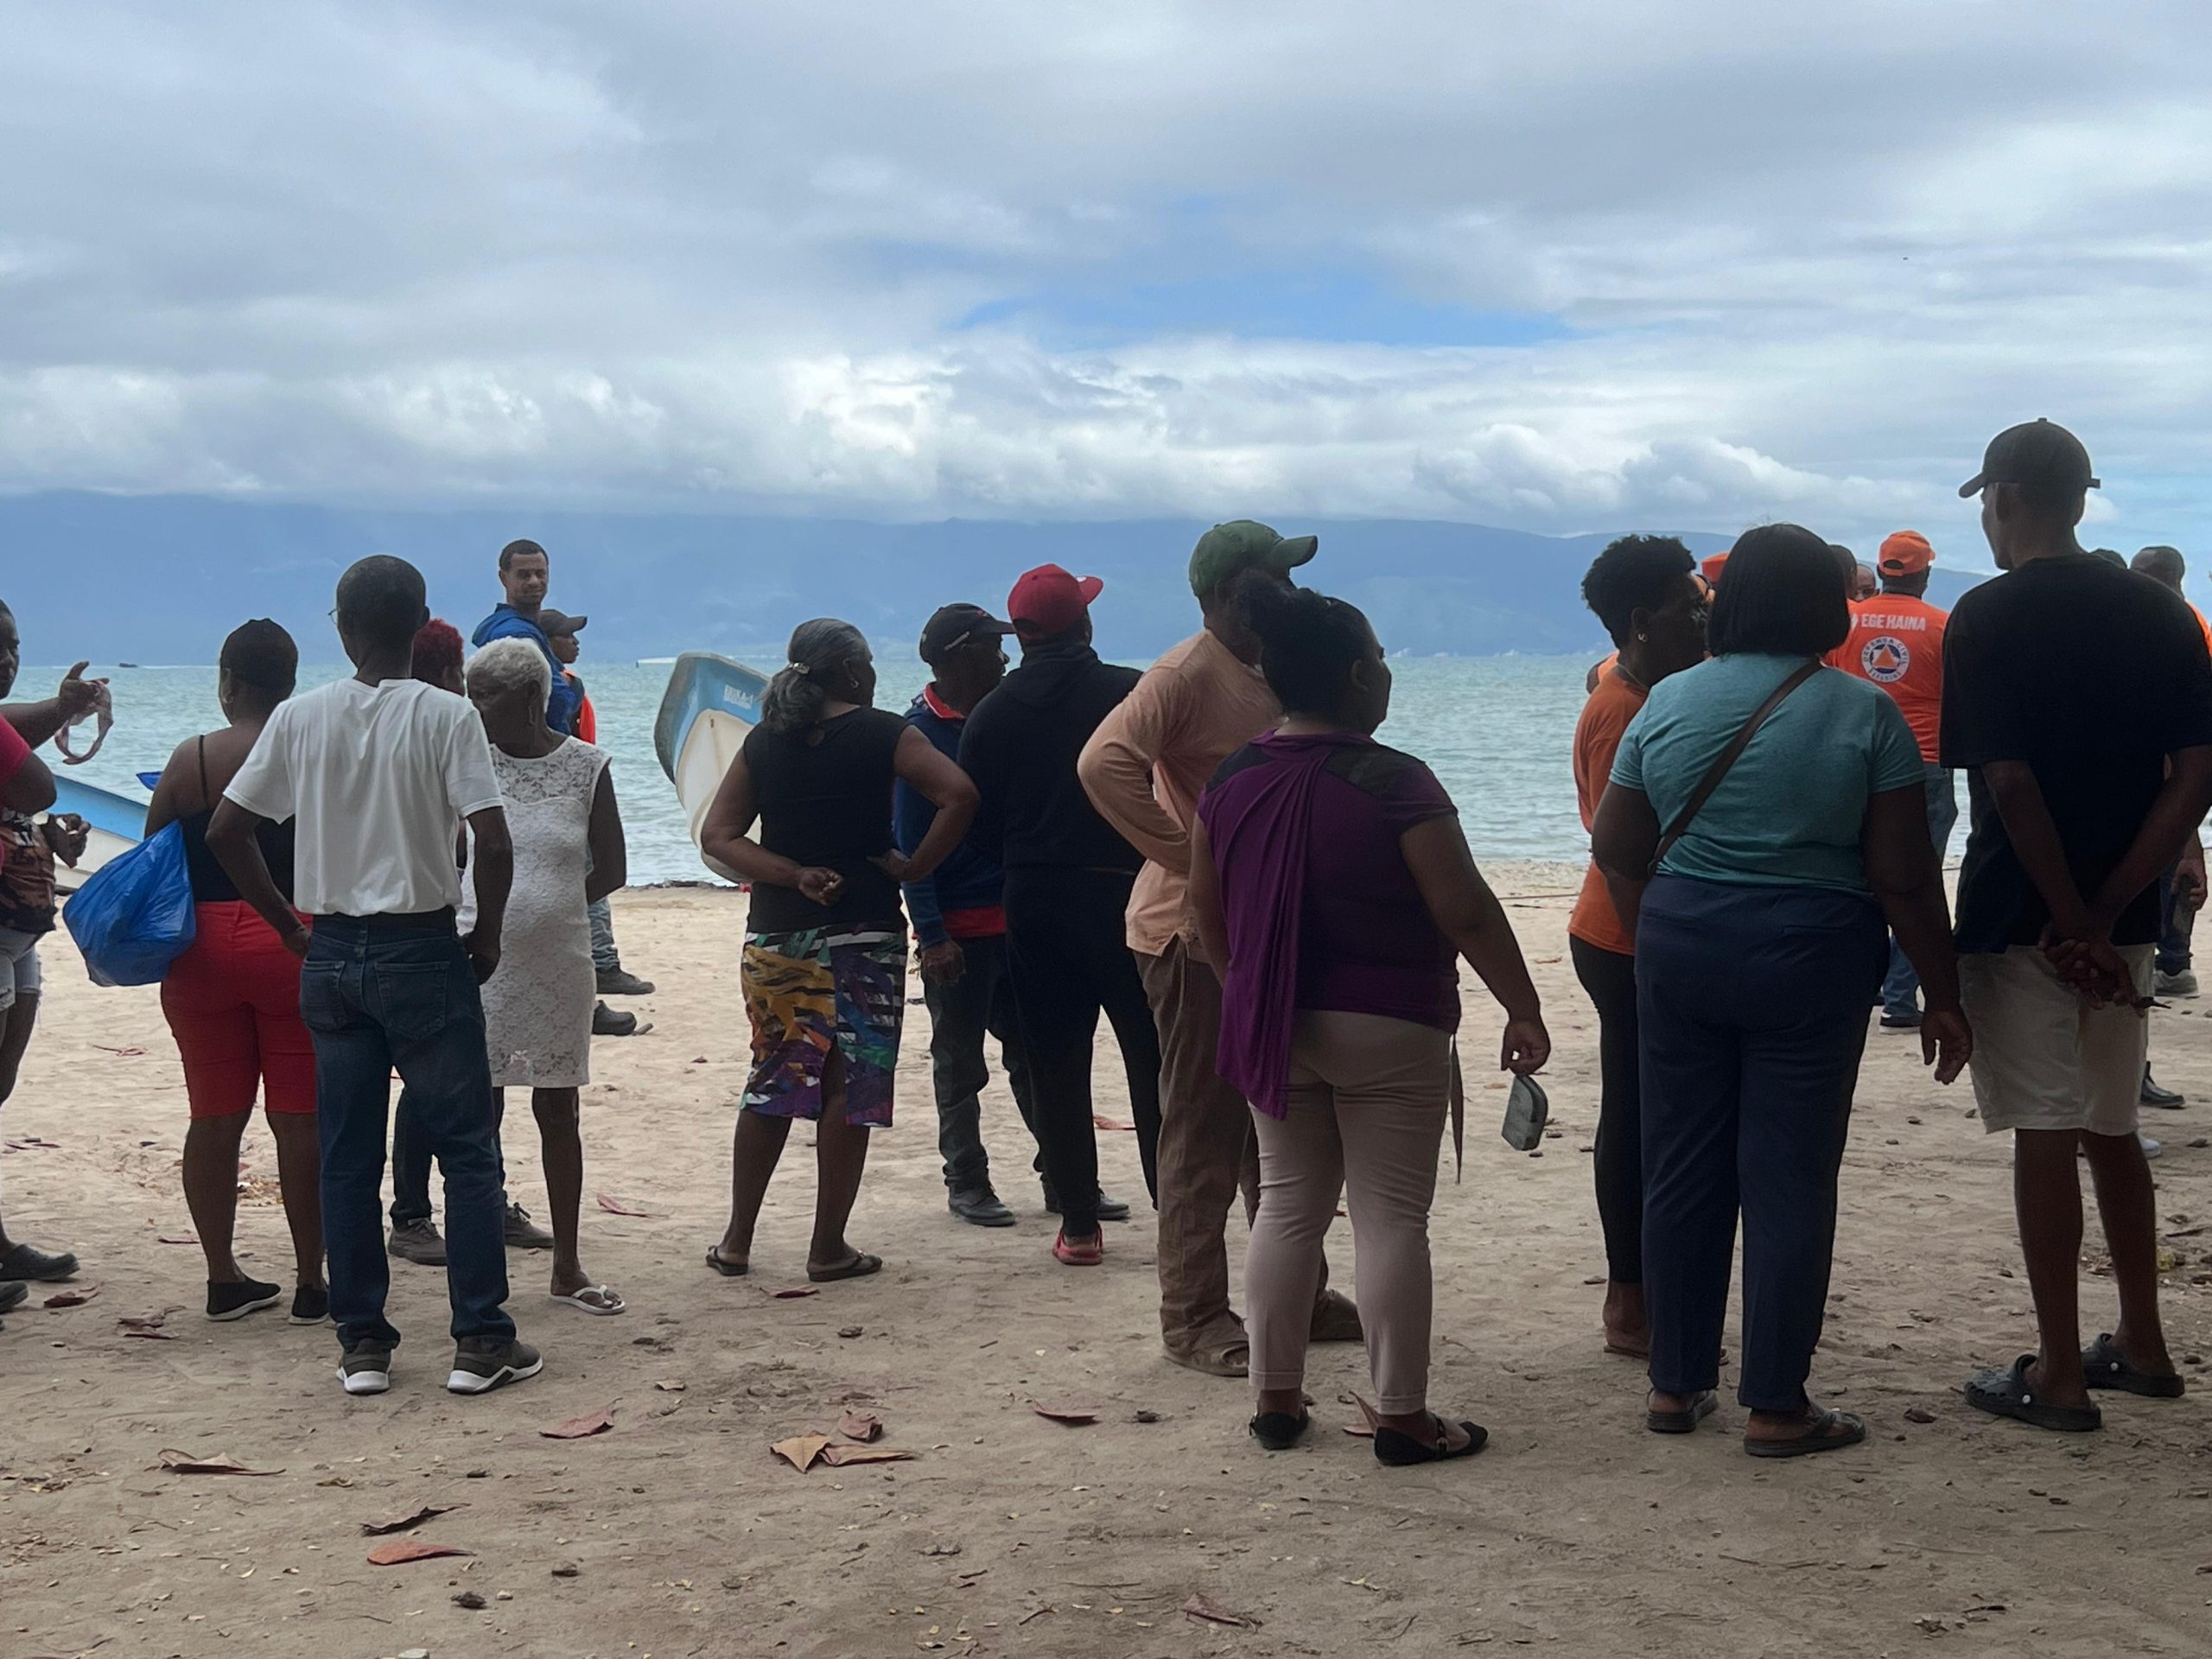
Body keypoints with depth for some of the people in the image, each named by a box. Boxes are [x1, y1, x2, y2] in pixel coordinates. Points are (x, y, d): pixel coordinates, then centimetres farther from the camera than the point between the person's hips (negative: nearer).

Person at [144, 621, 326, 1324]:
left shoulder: (191, 759, -1)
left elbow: (152, 853, 6)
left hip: (202, 950, 2)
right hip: (296, 946, -2)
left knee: (215, 1116, 11)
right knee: (301, 1120, 3)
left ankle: (224, 1278, 17)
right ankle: (311, 1284, 7)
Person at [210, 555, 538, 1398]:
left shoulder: (300, 717, 2)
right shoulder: (446, 716, -9)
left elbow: (226, 832, 2)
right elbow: (492, 842, -17)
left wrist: (290, 927, 11)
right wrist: (486, 934, -2)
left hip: (330, 955, 4)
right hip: (422, 951, -4)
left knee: (347, 1158, 10)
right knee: (467, 1150, 5)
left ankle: (362, 1344, 14)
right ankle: (481, 1341, 6)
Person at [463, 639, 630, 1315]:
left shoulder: (586, 766, -1)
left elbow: (611, 870, 4)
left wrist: (546, 903, -4)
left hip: (558, 966, 1)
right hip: (482, 964, -1)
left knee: (559, 1112, 9)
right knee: (480, 1113, 4)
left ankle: (568, 1267, 19)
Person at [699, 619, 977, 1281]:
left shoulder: (764, 741, 8)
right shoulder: (881, 732, -4)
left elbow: (718, 836, 2)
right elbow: (959, 794, -17)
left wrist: (796, 876, -5)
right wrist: (912, 868, -10)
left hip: (776, 934, 4)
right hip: (864, 931, -4)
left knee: (771, 1083, 14)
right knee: (849, 1089, 3)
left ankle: (737, 1243, 18)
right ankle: (828, 1249, 7)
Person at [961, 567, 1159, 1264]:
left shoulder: (991, 714, 1)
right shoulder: (1132, 693, -7)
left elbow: (976, 825, 4)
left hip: (1034, 901, 2)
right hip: (1127, 894, -2)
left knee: (1055, 1064, 7)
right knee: (1154, 1058, 5)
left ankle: (1079, 1224, 9)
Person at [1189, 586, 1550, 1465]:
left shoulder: (1232, 781, 1)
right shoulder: (1393, 782, -17)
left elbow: (1206, 911, 10)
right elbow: (1466, 911, -16)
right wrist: (1523, 1009, -6)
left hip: (1272, 1028, 6)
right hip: (1387, 1030, -5)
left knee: (1288, 1206, 15)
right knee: (1391, 1217, 2)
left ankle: (1275, 1398, 20)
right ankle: (1402, 1416, 8)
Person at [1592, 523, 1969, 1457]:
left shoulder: (1669, 702, 2)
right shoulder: (1865, 715, -6)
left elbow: (1616, 848, 7)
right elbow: (1902, 876, -7)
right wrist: (1942, 995, 2)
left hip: (1680, 950, 3)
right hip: (1810, 959, -3)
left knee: (1680, 1170, 11)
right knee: (1789, 1181, 4)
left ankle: (1674, 1386, 20)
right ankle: (1776, 1408, 9)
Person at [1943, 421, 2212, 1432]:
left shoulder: (1989, 617, -12)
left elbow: (2010, 782, -19)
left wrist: (2073, 924, -13)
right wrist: (2108, 912, -7)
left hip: (2021, 919, -5)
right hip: (2121, 919, 6)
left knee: (2045, 1138, 1)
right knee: (2110, 1129, 19)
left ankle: (2060, 1376, 8)